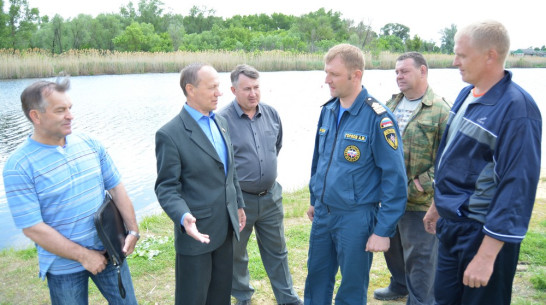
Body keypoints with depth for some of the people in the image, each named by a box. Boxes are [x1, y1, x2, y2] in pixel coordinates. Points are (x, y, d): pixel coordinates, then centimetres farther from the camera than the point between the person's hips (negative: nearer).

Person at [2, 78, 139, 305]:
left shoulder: (90, 144, -3)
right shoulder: (18, 167, -16)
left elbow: (116, 188, 3)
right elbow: (33, 227, -16)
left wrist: (133, 231, -4)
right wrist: (83, 255, -14)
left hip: (108, 251, 4)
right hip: (64, 266, -4)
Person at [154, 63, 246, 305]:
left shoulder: (221, 123, 7)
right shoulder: (170, 134, -16)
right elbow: (166, 187, -16)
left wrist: (238, 204, 17)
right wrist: (184, 217, -31)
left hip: (225, 227, 7)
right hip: (197, 231, -6)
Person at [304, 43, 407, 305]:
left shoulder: (377, 117, -17)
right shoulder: (328, 111, 3)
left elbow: (394, 178, -16)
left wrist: (383, 230, -15)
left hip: (356, 218, -6)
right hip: (323, 214, 6)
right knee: (316, 279, 20)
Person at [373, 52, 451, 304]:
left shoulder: (440, 110, -13)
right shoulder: (391, 104, 9)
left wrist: (421, 185, -19)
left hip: (419, 201, -7)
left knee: (419, 255, 5)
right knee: (392, 245, 23)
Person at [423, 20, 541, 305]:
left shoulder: (516, 108, -20)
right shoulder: (467, 94, 6)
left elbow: (517, 185, -23)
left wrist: (487, 255, -23)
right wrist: (437, 205, 20)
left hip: (483, 232, -8)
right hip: (450, 223, 8)